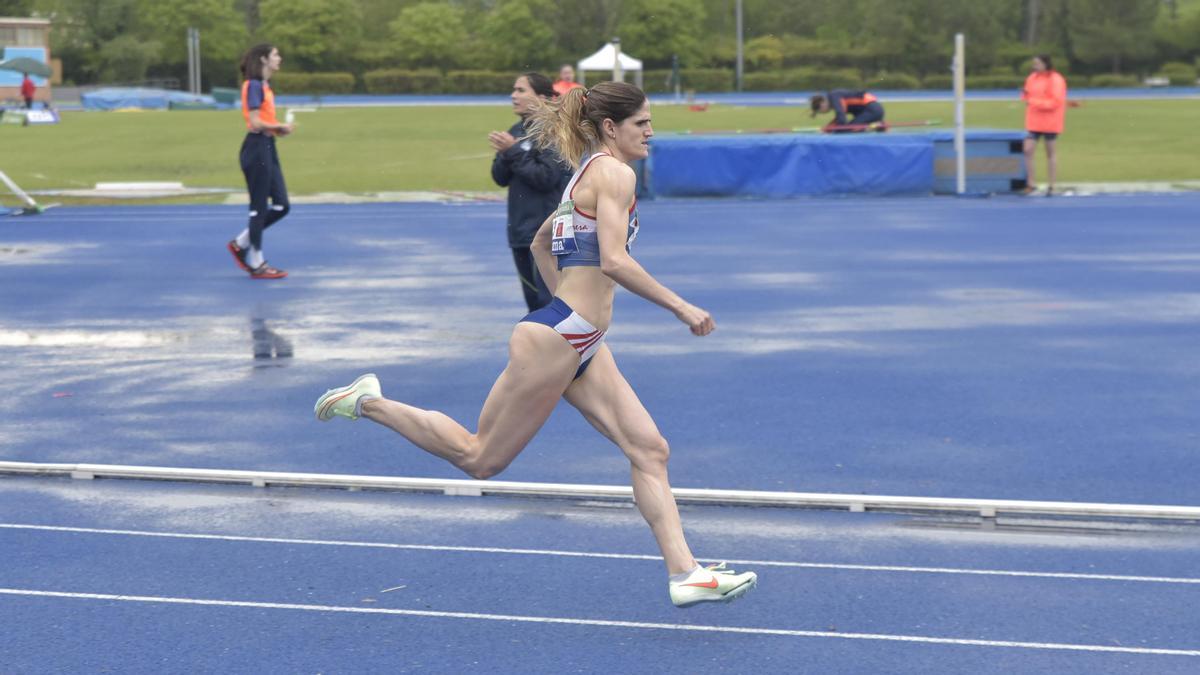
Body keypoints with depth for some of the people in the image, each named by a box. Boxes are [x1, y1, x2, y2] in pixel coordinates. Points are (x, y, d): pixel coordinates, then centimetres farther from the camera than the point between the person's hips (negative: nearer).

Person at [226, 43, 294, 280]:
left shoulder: (264, 86, 16)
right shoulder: (254, 85, -12)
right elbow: (255, 123, -17)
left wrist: (280, 129, 0)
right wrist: (281, 127, -5)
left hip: (268, 148, 9)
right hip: (256, 149, -9)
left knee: (281, 206, 9)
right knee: (259, 207, -2)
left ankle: (240, 244, 19)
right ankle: (256, 265, 6)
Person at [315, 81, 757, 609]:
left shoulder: (588, 173, 18)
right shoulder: (615, 173, -12)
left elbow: (540, 244, 29)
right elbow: (614, 261, -25)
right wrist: (681, 307, -20)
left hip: (582, 346, 10)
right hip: (553, 342, -10)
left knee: (649, 449, 1)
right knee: (480, 459, 2)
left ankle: (684, 574, -3)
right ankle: (370, 403, 14)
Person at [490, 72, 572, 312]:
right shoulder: (517, 131, 11)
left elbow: (546, 177, -18)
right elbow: (500, 178, 9)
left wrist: (514, 152, -16)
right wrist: (504, 153, -10)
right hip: (521, 230, 8)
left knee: (549, 301, -8)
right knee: (533, 300, 16)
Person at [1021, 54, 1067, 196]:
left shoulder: (1055, 80, -9)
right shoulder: (1032, 78, 10)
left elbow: (1056, 102, -17)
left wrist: (1035, 102, -22)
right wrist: (1025, 95, -4)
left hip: (1050, 123, -5)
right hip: (1033, 122, 5)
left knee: (1051, 153, 5)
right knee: (1028, 150, -8)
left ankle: (1051, 186, 12)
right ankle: (1031, 183, 0)